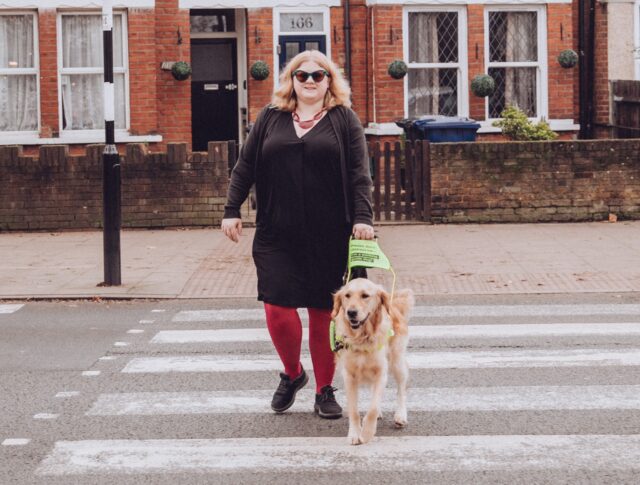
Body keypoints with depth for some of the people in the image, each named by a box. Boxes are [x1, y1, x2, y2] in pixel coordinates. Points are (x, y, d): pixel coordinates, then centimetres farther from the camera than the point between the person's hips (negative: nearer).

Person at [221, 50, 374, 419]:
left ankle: (325, 391, 17)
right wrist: (232, 211, 4)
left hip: (328, 236, -1)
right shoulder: (271, 118, 10)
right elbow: (245, 167, 11)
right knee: (278, 308, -6)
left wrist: (363, 217, -13)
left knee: (324, 313, 4)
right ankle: (293, 374, 21)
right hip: (277, 235, 1)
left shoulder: (344, 119, 5)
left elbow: (359, 174, -2)